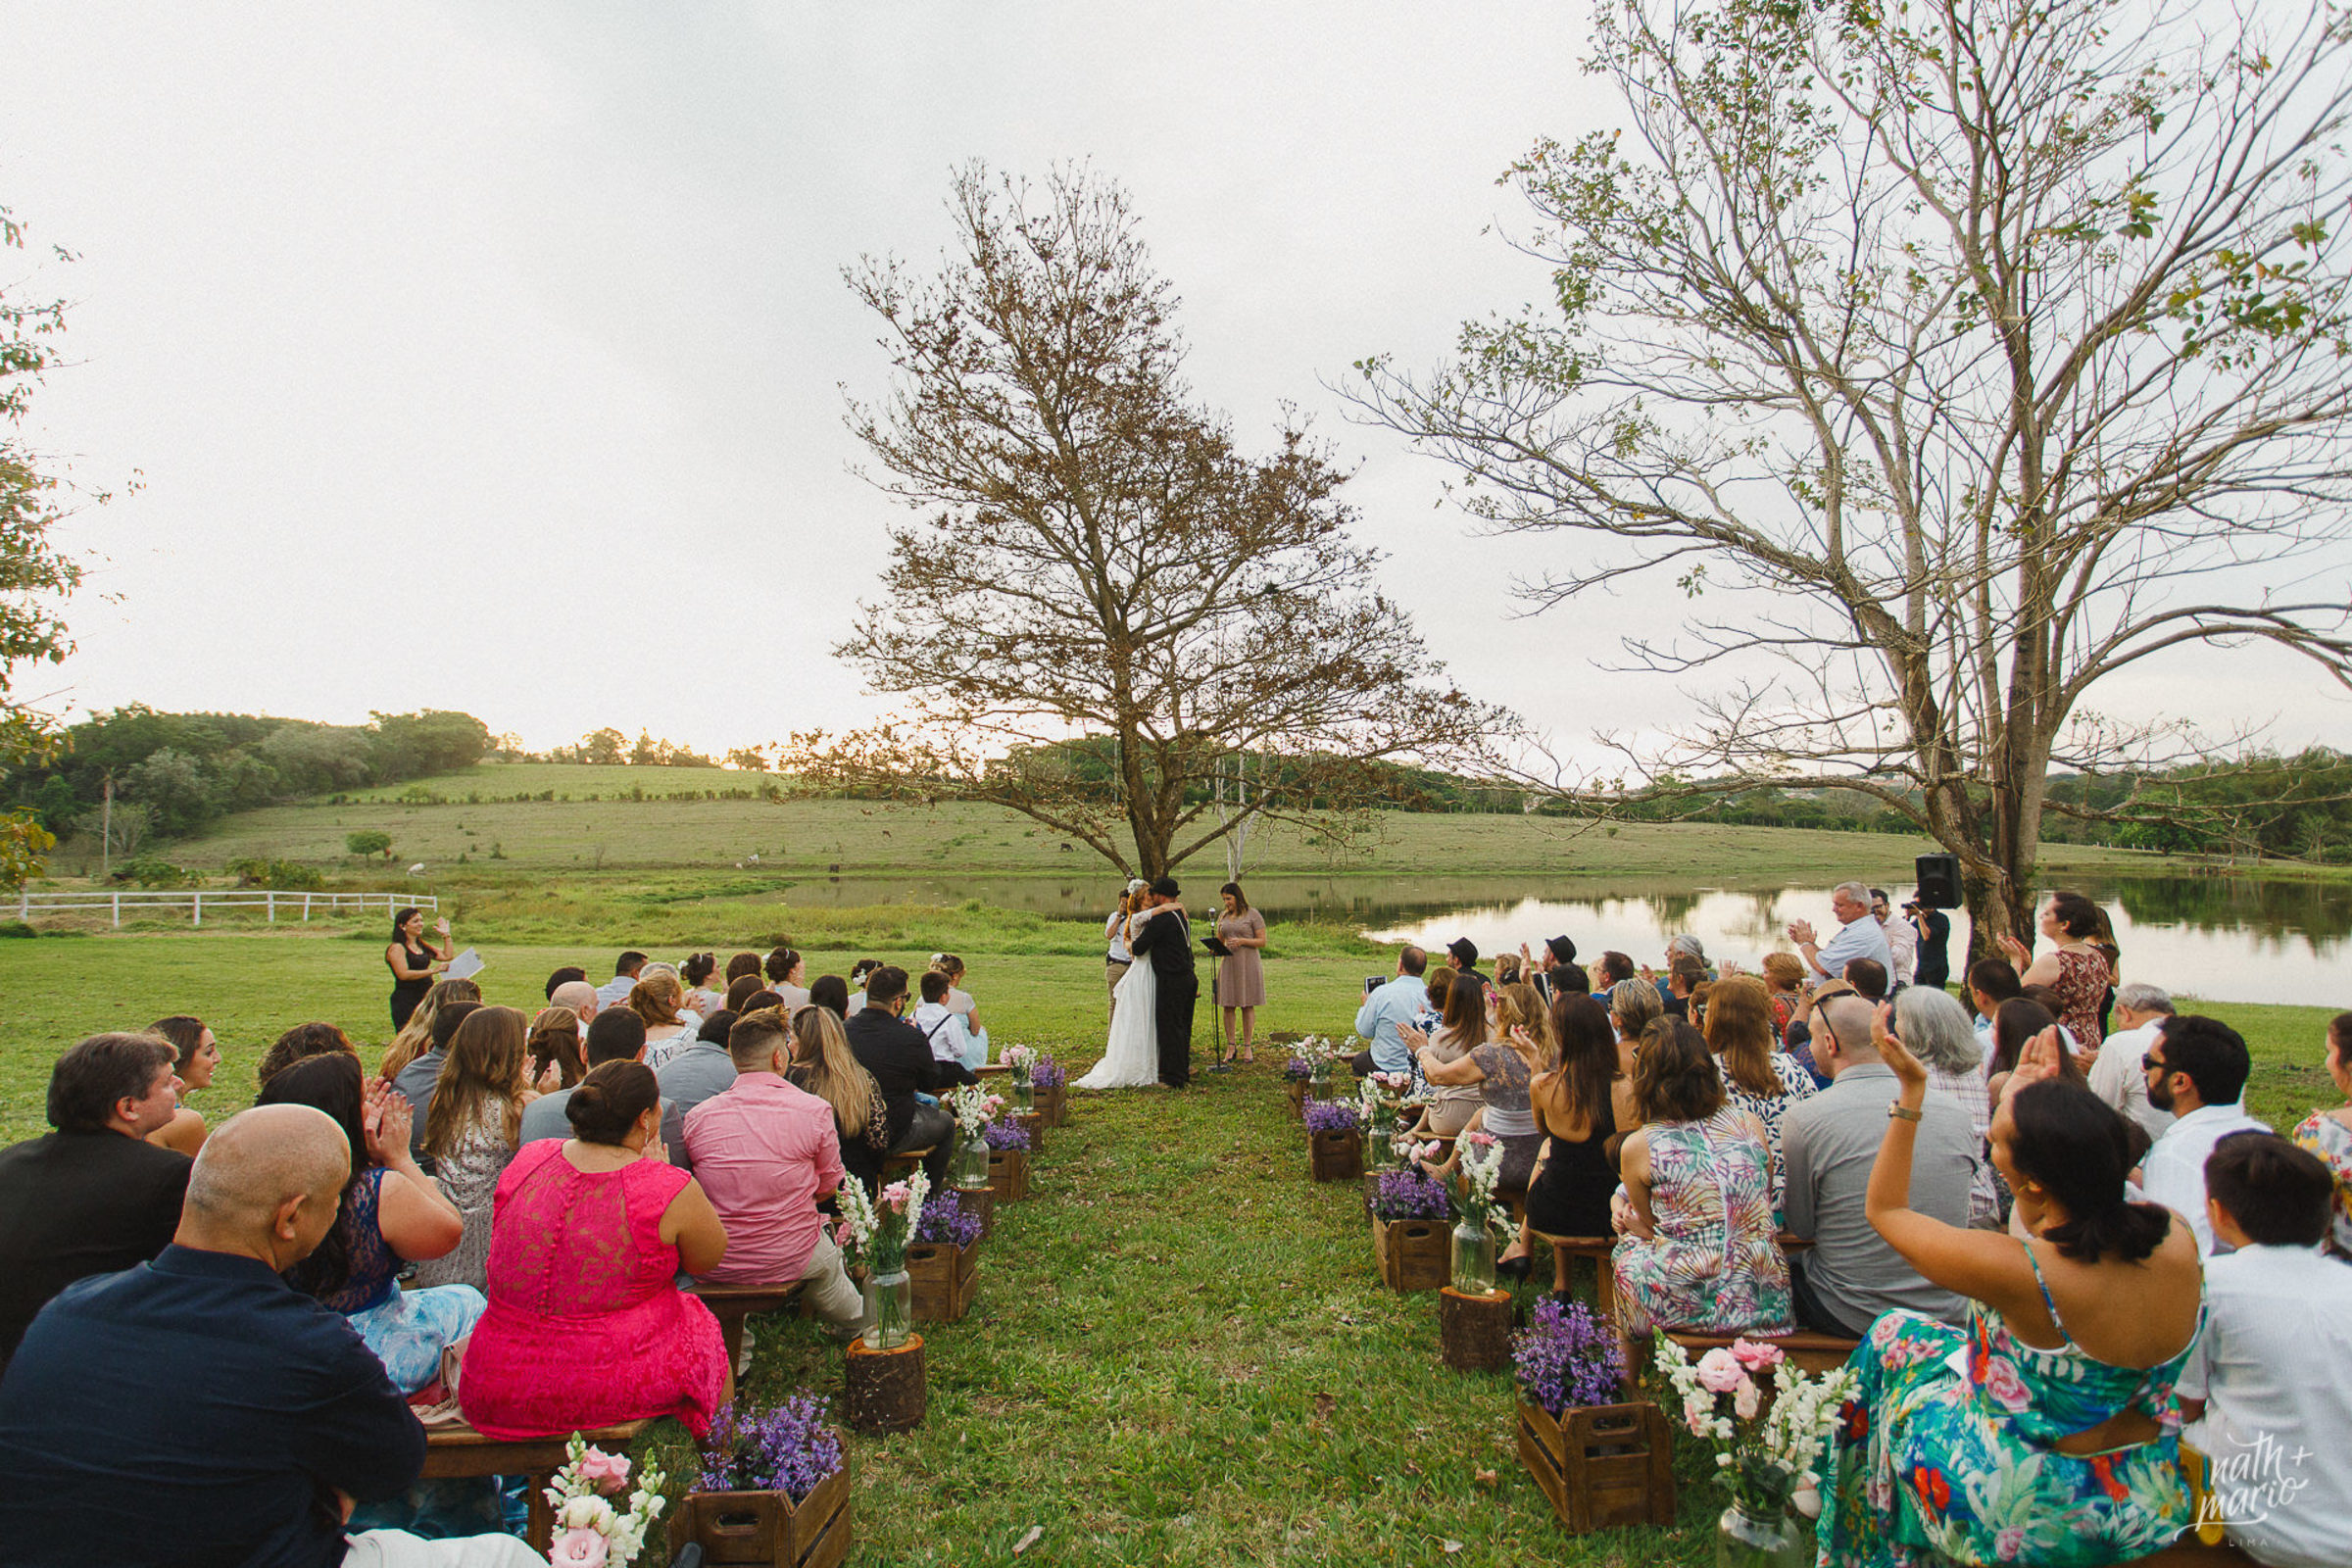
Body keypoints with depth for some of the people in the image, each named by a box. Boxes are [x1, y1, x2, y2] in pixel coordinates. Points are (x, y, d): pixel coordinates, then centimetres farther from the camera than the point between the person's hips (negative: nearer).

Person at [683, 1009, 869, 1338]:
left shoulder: (697, 1116, -9)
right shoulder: (814, 1110, -14)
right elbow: (828, 1187, 0)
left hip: (714, 1268, 1)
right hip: (791, 1260, -1)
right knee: (826, 1259, 30)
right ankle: (853, 1323, 53)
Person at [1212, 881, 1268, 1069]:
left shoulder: (1253, 915, -2)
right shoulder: (1223, 916, 13)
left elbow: (1262, 941, -4)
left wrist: (1242, 941, -16)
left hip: (1248, 963, -4)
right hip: (1228, 962, 4)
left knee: (1247, 1006, 1)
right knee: (1227, 1006, 2)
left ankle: (1247, 1047, 8)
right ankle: (1230, 1048, 9)